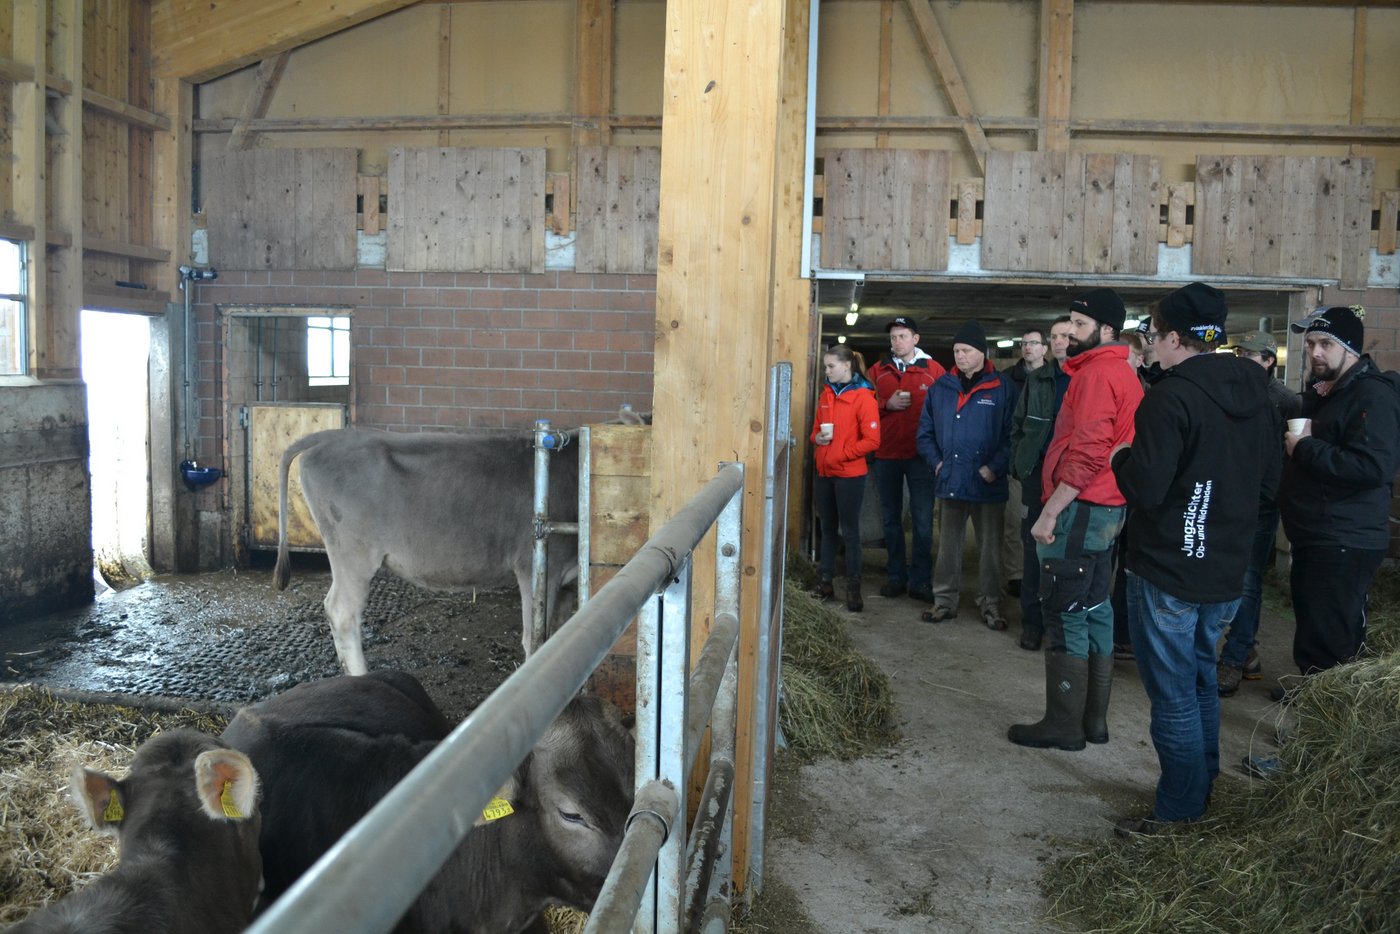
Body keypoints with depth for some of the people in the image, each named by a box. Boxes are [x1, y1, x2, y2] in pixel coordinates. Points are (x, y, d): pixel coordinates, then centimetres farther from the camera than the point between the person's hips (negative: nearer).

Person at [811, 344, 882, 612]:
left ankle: (853, 587, 10)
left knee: (849, 530, 1)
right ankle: (824, 582, 22)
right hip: (824, 473, 6)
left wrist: (841, 453, -16)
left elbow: (872, 440, -15)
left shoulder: (863, 396, -10)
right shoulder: (826, 394, 10)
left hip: (849, 474, -6)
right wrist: (818, 437, -3)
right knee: (827, 529, 13)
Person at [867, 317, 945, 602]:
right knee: (891, 518, 11)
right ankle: (895, 576, 21)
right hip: (886, 454, 3)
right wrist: (886, 404, -10)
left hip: (921, 455, -3)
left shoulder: (933, 370, 1)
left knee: (923, 520, -1)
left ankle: (919, 580, 7)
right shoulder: (878, 371, 9)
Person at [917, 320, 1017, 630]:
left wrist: (995, 468, -15)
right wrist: (936, 461, 1)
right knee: (948, 544, 12)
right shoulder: (941, 387, 7)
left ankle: (990, 603, 18)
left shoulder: (1003, 387, -5)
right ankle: (945, 600, 21)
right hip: (950, 480, 4)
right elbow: (925, 430, 13)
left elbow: (1012, 434, -8)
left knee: (990, 546, 7)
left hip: (988, 484, -3)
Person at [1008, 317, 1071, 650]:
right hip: (1038, 475, 3)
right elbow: (1018, 424, 13)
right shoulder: (1037, 379, 8)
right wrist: (1018, 466, 6)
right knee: (1034, 550, 6)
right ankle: (1033, 621, 16)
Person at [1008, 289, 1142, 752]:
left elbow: (1086, 455, -22)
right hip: (1106, 510, 10)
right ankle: (1094, 718, 22)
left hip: (1081, 509, -10)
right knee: (1094, 611, 14)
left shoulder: (1098, 373, -15)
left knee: (1065, 616, -4)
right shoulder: (1124, 374, 16)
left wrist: (1050, 513, -20)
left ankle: (1064, 724, 3)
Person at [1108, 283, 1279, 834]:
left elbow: (1145, 488, -24)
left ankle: (1178, 813, 12)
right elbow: (1270, 477, 14)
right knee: (1200, 680, 22)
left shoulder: (1172, 396, -20)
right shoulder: (1254, 392, 5)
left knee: (1172, 693, 3)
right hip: (1227, 570, 8)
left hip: (1167, 572, -8)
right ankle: (1203, 788, 35)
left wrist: (1122, 458, -5)